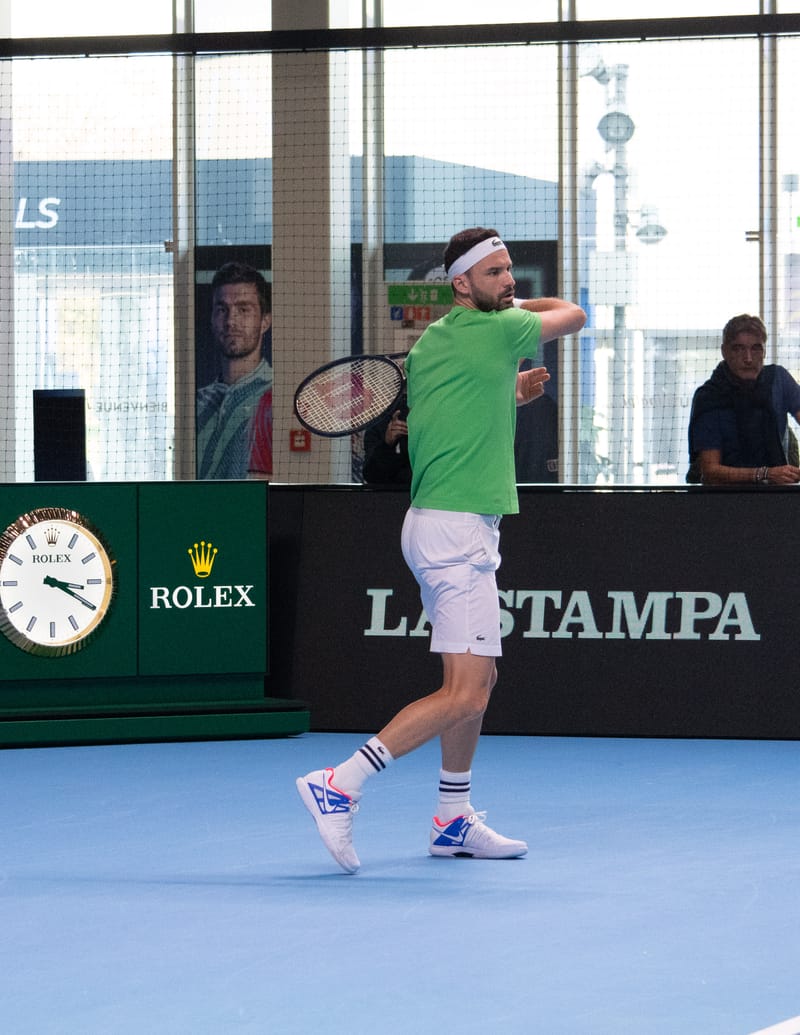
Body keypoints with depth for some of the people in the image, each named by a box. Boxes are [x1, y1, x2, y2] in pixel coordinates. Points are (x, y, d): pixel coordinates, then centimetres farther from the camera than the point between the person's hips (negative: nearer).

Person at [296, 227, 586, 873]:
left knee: (479, 678, 17)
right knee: (465, 694, -13)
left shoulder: (429, 344, 13)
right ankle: (340, 785, -18)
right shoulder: (497, 330, -11)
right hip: (458, 528, -10)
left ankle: (455, 819, 22)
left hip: (435, 523, 10)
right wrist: (519, 306, 22)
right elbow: (572, 316, 6)